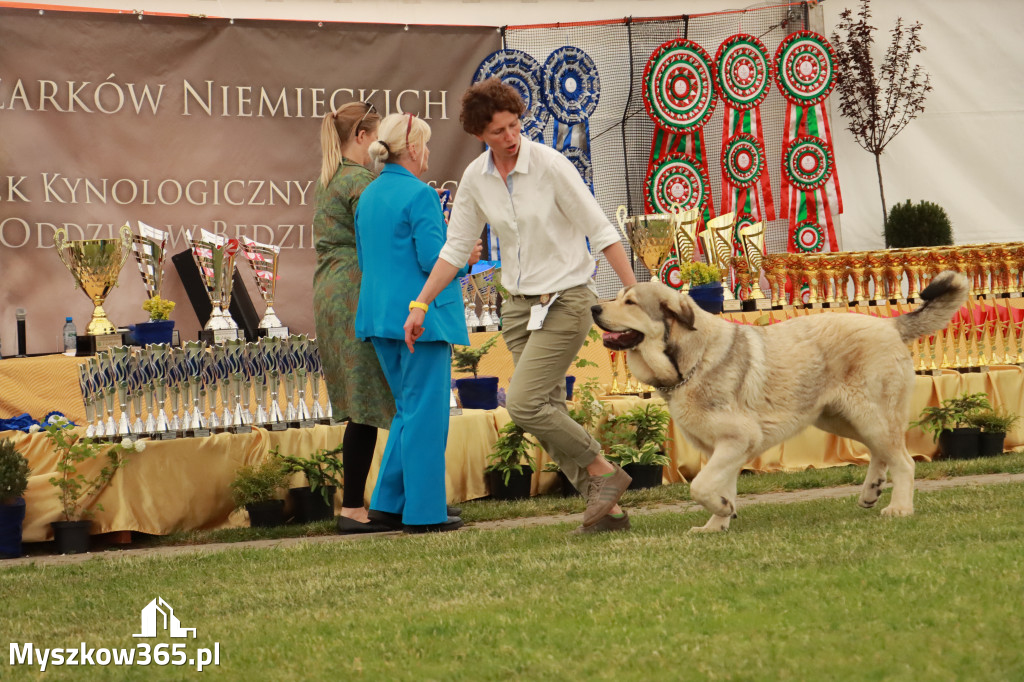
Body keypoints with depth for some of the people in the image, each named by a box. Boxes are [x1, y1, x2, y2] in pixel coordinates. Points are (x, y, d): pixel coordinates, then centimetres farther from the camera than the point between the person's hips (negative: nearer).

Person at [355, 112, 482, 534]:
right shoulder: (419, 195, -14)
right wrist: (465, 258, 3)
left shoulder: (368, 197, 12)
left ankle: (388, 503, 15)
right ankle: (423, 512, -1)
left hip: (381, 317, 9)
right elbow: (433, 259, -19)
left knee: (410, 409, 18)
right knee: (425, 412, -3)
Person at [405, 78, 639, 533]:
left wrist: (635, 294, -16)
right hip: (519, 305, 6)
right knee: (547, 412, 2)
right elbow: (455, 248, 11)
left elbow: (600, 231, -13)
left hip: (566, 300, -6)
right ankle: (606, 508, 9)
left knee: (524, 402, -17)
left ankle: (604, 473, -2)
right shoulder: (476, 179, 2)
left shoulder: (550, 165, -14)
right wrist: (420, 304, 7)